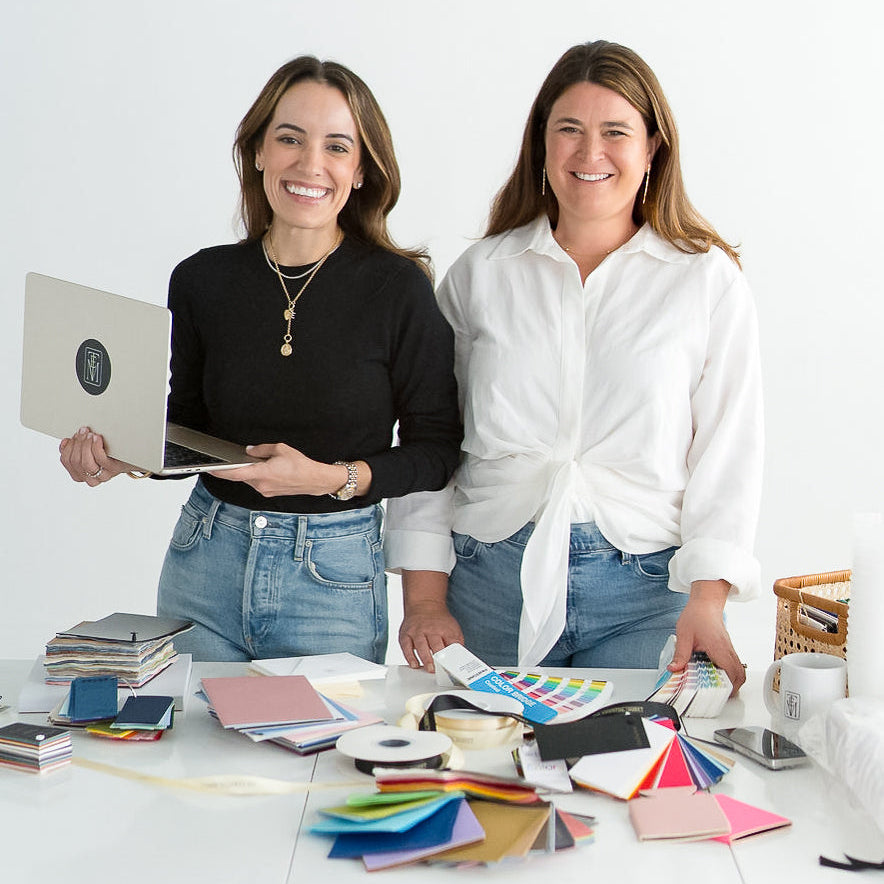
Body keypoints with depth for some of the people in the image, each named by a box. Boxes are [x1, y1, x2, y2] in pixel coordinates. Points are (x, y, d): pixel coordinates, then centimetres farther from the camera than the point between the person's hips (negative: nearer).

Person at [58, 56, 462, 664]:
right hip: (205, 564, 3)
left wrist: (334, 478, -20)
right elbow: (189, 430, 11)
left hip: (334, 581, -3)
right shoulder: (202, 280, 1)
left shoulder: (398, 288, -9)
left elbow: (437, 451, -5)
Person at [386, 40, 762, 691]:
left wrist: (706, 602, -12)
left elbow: (727, 454, 0)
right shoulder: (480, 274, 8)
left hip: (645, 595, -1)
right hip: (491, 585, 1)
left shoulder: (710, 281, 4)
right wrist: (425, 598, 0)